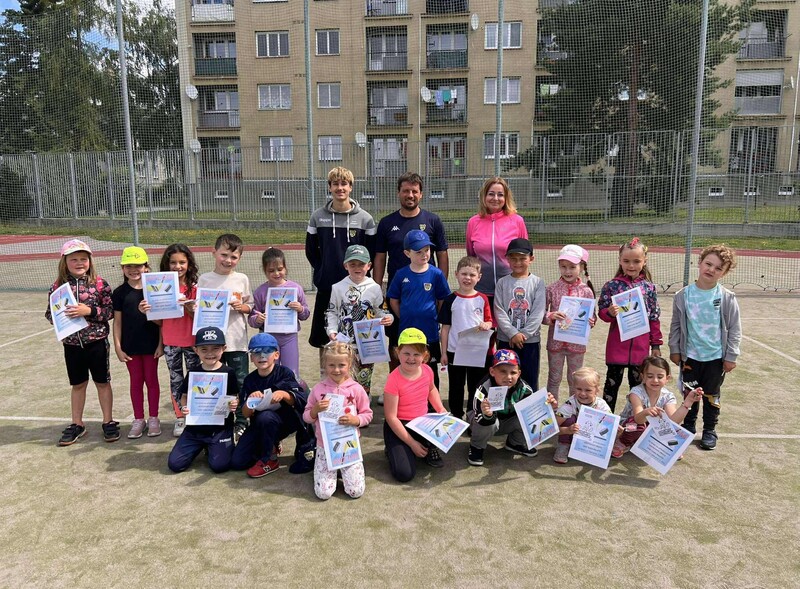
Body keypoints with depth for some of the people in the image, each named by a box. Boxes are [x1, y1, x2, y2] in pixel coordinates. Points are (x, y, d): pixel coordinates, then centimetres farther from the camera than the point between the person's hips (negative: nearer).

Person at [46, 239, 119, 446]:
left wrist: (89, 310, -22)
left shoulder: (99, 283, -7)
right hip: (71, 344, 3)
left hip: (97, 341, -2)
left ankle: (108, 422, 23)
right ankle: (77, 425, 30)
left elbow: (111, 310, -9)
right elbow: (49, 313, 5)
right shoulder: (58, 286, 0)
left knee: (102, 382, 9)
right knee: (78, 384, 16)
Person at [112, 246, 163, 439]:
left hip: (151, 344, -1)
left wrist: (161, 344, -5)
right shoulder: (120, 292, -1)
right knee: (136, 381, 12)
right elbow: (117, 322, 2)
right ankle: (138, 419, 23)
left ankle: (153, 418, 22)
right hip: (130, 346, 1)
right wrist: (118, 347, -1)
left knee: (151, 379, 9)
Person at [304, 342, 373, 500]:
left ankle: (342, 469, 23)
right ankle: (332, 470, 23)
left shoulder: (356, 389, -6)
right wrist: (315, 410, -17)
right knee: (323, 493, -9)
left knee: (356, 491, -7)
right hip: (325, 446, 1)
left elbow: (367, 414, 0)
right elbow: (306, 417, 4)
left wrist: (355, 420, -19)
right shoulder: (318, 389, -3)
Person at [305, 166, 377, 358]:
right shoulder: (318, 216, 1)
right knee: (324, 341, 10)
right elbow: (311, 249, 10)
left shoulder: (365, 218, -3)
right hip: (326, 288, 1)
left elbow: (372, 253, 3)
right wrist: (322, 271, 5)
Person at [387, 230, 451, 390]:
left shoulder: (436, 274, -6)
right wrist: (404, 317, 2)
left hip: (430, 333, -1)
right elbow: (393, 301, 5)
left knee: (430, 371, 12)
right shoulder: (401, 275, -2)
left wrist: (434, 318, 1)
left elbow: (443, 300, 2)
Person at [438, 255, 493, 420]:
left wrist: (486, 325, -19)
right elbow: (445, 327, -1)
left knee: (475, 388, 11)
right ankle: (456, 417, 25)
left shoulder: (482, 299, 0)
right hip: (454, 351, 0)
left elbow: (489, 322, 6)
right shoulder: (451, 299, -2)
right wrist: (443, 352, -3)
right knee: (456, 388, 12)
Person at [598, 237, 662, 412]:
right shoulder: (612, 285, -4)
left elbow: (655, 317, 5)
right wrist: (609, 312, -24)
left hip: (641, 345, 2)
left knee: (638, 382, 14)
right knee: (612, 382, 9)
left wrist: (656, 344, 5)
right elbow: (601, 312, -1)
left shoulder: (649, 287, 1)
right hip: (617, 344, -2)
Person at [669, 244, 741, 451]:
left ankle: (709, 430, 29)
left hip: (716, 357, -1)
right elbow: (676, 325, 3)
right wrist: (674, 350, 2)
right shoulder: (683, 296, -6)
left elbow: (734, 329, -3)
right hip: (690, 356, 1)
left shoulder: (727, 298, -8)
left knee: (711, 395, 13)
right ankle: (688, 427, 31)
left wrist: (731, 356, -4)